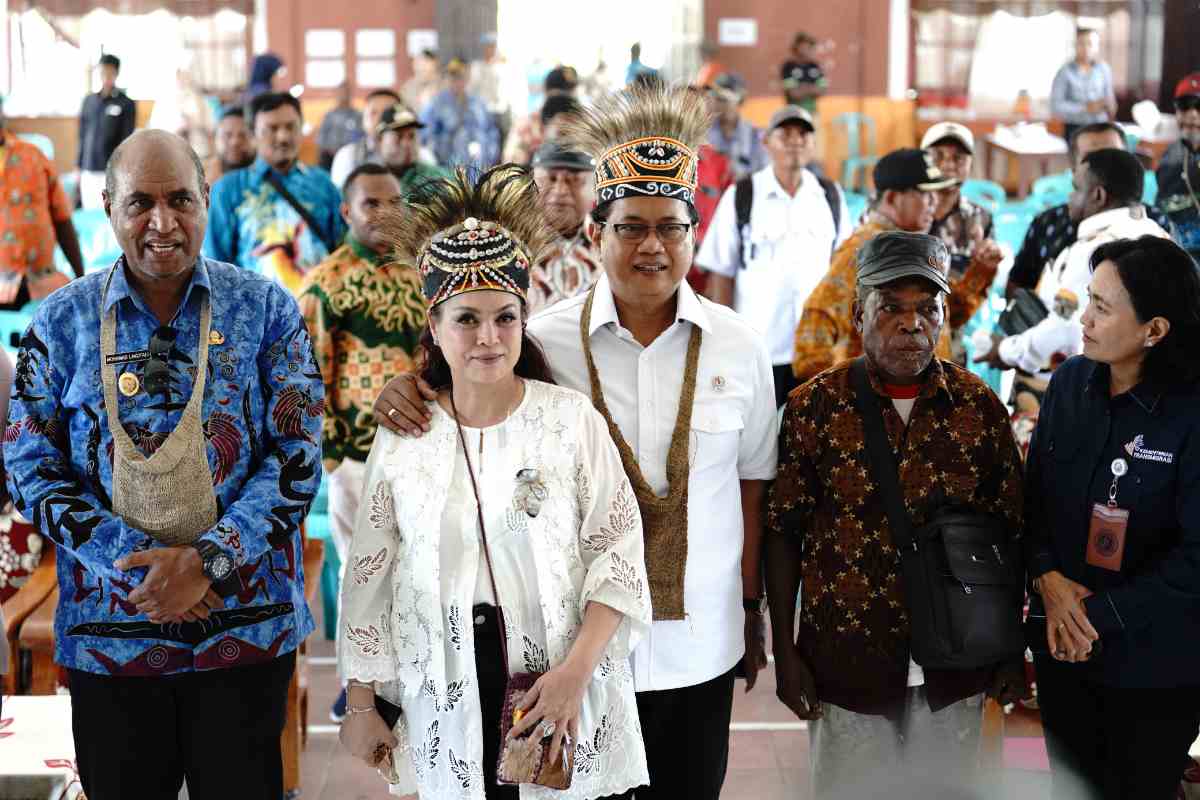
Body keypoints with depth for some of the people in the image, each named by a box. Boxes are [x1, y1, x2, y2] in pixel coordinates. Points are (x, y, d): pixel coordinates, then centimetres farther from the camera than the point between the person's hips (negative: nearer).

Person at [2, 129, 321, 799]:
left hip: (248, 625, -1)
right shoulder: (62, 321, 2)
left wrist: (208, 559, -17)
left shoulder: (266, 308, -1)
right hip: (109, 630, 1)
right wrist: (130, 562, -14)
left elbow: (299, 457, -5)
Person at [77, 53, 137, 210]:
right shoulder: (89, 101, 11)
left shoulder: (126, 104, -1)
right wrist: (79, 167, 12)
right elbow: (82, 137, 16)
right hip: (88, 171, 4)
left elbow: (126, 141, -4)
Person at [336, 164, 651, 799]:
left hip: (563, 699, -1)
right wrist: (361, 704, 7)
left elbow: (618, 552, -5)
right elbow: (371, 576, 5)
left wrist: (577, 671, -15)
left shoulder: (574, 418, -4)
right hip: (446, 704, 1)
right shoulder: (401, 435, 1)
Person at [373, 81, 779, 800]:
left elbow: (752, 488, 6)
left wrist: (753, 610, 9)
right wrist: (408, 391, -16)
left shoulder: (738, 348, -1)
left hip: (703, 642, 2)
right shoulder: (547, 340, -7)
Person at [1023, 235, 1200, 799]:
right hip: (1061, 644, 5)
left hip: (1154, 662, -5)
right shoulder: (1069, 383, -2)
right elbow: (1032, 493, 5)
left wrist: (1099, 615, -17)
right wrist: (1049, 580, -11)